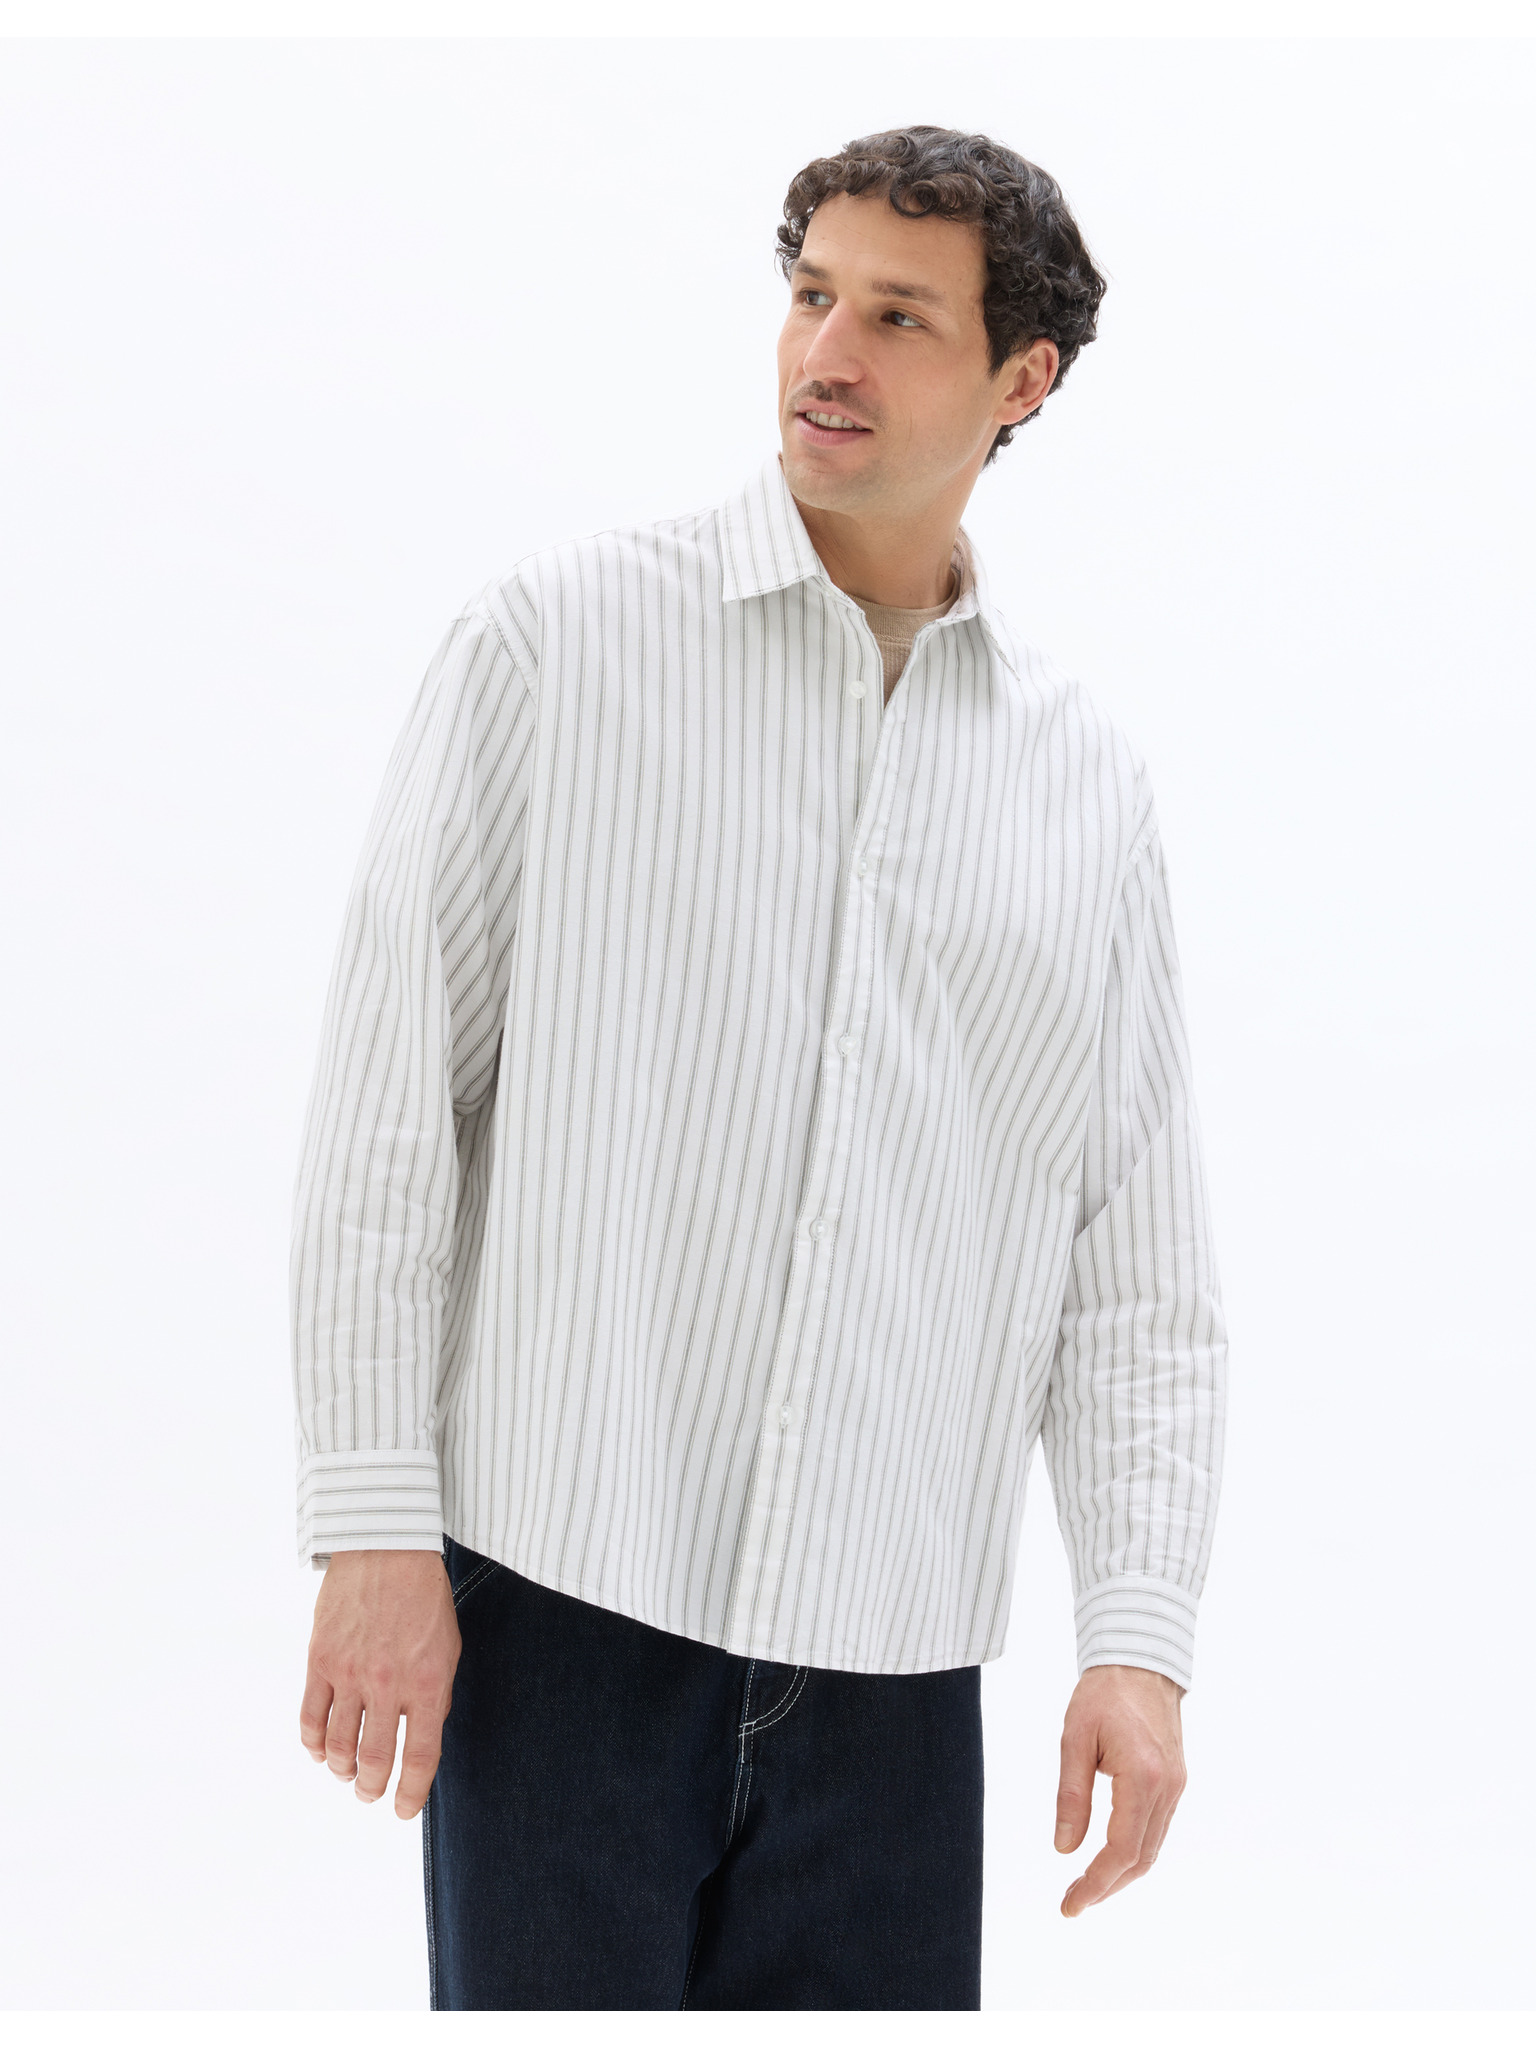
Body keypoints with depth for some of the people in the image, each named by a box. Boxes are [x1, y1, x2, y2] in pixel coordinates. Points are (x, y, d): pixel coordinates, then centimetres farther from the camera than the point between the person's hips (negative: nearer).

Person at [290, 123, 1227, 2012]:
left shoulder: (1089, 781, 11)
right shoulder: (563, 636, 2)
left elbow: (1138, 1271, 11)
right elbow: (389, 1094, -1)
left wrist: (1139, 1642, 1)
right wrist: (372, 1530, -7)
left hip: (892, 1660, 3)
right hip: (565, 1594, -3)